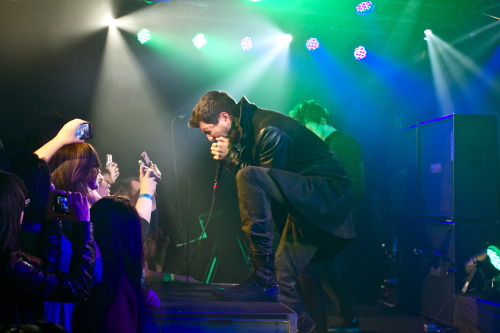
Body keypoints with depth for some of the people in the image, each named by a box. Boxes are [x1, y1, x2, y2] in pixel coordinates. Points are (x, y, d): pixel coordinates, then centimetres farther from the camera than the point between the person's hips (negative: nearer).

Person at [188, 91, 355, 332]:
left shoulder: (269, 131, -18)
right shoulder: (249, 128, 10)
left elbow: (273, 180, -17)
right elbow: (268, 186, 13)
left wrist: (232, 157, -13)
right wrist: (232, 158, 0)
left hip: (325, 193, -10)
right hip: (302, 204, 10)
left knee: (249, 177, -29)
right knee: (282, 278, 8)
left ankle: (262, 280, -26)